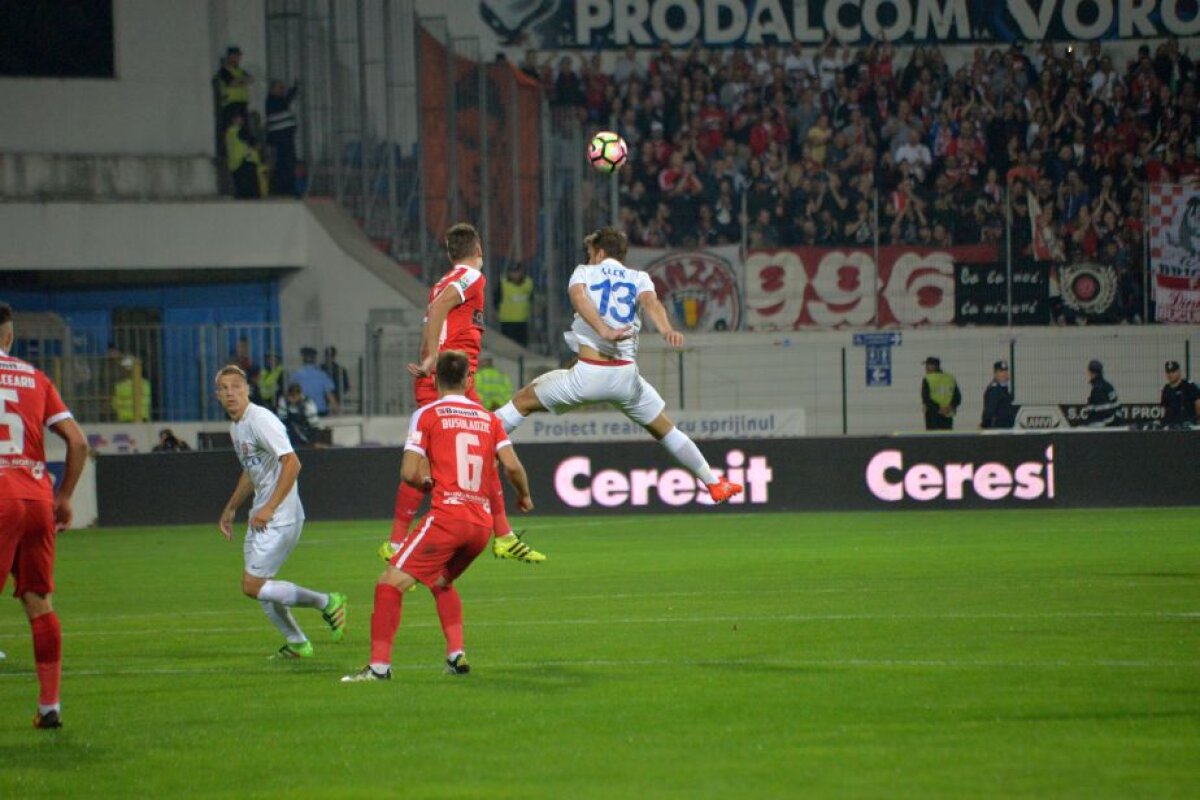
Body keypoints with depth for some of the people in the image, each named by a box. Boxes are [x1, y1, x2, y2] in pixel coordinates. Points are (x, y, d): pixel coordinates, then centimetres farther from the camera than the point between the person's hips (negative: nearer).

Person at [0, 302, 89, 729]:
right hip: (38, 497, 4)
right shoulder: (35, 378, 13)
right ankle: (50, 705, 11)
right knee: (39, 602, 11)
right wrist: (64, 497, 17)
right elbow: (78, 442, 8)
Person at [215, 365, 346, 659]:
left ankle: (327, 602, -3)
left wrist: (269, 509, -24)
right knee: (259, 586, 13)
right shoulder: (236, 426, 13)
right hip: (261, 516, 10)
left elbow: (292, 463, -24)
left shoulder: (260, 420, -17)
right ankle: (296, 643, 27)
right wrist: (230, 509, 28)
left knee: (252, 585, -12)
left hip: (280, 516, -10)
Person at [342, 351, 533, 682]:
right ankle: (457, 655, 14)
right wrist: (524, 495, 24)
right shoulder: (488, 418, 13)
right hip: (482, 521, 6)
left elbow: (409, 473, -4)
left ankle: (379, 664, -15)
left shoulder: (427, 415, 2)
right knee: (441, 582, 29)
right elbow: (512, 466, 5)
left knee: (391, 582, -4)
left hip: (447, 515, -6)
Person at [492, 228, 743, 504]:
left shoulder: (585, 273, 12)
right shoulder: (639, 278, 16)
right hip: (626, 376, 2)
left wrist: (604, 331, -28)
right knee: (665, 429, 20)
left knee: (523, 401, 14)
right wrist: (666, 329, -29)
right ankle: (714, 484, 23)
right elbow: (650, 301, -8)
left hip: (587, 374, -2)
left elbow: (578, 296, -11)